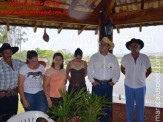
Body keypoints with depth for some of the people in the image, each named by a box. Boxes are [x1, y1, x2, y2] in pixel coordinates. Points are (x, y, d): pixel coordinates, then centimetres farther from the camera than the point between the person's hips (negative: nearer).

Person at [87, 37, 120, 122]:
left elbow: (117, 71, 10)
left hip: (108, 84, 1)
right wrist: (92, 81, -1)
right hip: (97, 84, -1)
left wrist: (114, 81, 2)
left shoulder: (113, 58, 4)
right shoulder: (94, 57, 1)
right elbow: (89, 70, 5)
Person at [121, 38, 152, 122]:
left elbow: (149, 70, 8)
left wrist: (142, 78, 3)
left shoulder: (145, 58, -9)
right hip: (128, 86, 0)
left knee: (140, 107, 12)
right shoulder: (125, 58, -8)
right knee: (129, 107, 14)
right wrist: (129, 77, 5)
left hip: (140, 86, 0)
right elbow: (122, 69, 10)